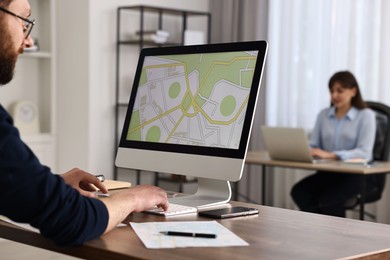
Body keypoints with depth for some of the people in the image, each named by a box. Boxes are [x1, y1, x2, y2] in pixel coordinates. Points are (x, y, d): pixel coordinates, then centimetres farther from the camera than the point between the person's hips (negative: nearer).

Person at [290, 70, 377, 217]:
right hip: (328, 172, 5)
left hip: (358, 174, -5)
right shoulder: (323, 115, 14)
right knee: (298, 191, -25)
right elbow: (313, 145, 9)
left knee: (328, 199, -33)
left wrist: (330, 155, -29)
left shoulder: (366, 115, -2)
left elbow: (364, 152, -15)